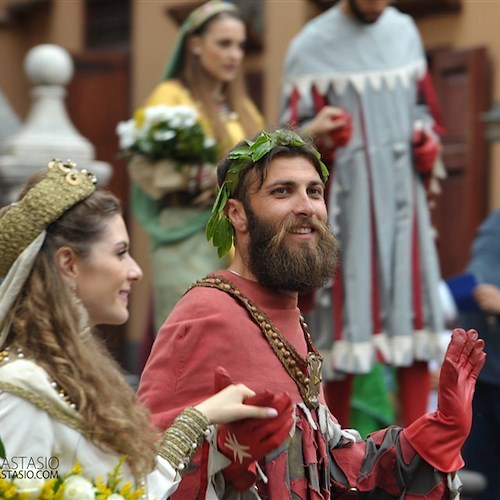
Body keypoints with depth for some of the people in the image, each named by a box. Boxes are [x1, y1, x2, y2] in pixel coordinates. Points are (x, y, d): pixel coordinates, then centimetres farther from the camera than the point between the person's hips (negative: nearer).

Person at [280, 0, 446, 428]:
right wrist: (315, 133, -25)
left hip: (404, 196, 4)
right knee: (346, 314, -3)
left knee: (413, 313, -1)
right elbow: (292, 133, -4)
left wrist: (428, 142, 3)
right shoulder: (313, 45, -4)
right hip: (348, 197, -4)